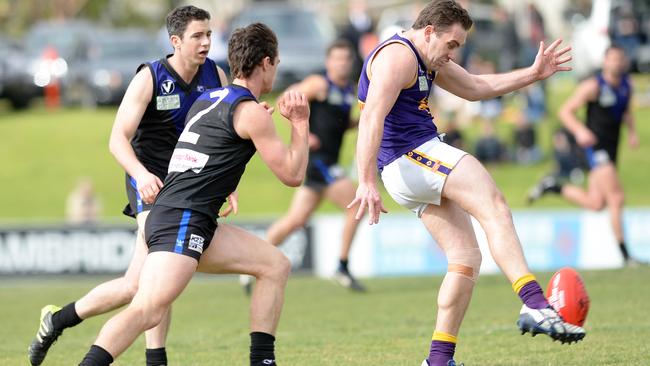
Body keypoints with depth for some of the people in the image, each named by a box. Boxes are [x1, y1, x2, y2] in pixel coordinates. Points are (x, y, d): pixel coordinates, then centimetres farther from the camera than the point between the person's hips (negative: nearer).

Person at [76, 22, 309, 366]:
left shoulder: (206, 99, 20)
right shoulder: (251, 111, -5)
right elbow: (292, 174, -2)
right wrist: (300, 124, 9)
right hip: (181, 221, -10)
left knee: (276, 266, 15)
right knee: (149, 309, -25)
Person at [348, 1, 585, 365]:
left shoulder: (427, 60, 23)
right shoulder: (398, 56, -11)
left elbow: (475, 87, 34)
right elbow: (372, 120, -22)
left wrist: (533, 74, 27)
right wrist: (367, 183, -32)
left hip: (420, 163, 11)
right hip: (412, 156, -11)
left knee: (467, 259, 6)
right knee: (495, 208, -24)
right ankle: (535, 306, -38)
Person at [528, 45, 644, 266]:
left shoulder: (626, 85, 8)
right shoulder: (593, 87, -12)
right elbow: (566, 111, -9)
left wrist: (632, 131, 8)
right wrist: (580, 131, -26)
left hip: (611, 147, 8)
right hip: (595, 146, -8)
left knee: (595, 203, 10)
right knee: (616, 198, -15)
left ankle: (553, 186, 28)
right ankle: (624, 254, -11)